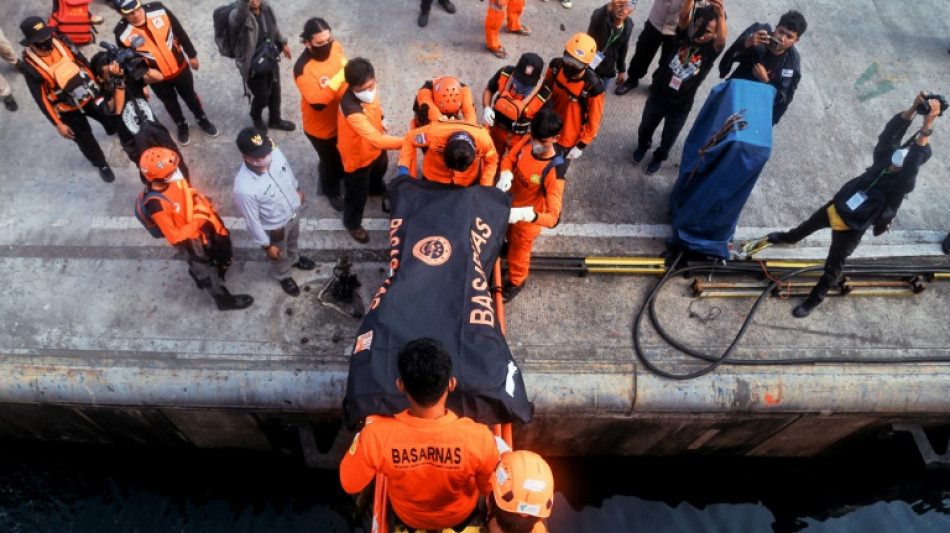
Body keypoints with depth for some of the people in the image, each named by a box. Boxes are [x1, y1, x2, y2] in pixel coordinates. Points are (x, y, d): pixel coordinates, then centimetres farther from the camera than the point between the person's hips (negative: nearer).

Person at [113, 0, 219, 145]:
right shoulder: (123, 34, -25)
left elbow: (181, 33, -6)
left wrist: (192, 55, 2)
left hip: (180, 67, 1)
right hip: (157, 79, -1)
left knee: (190, 96, 24)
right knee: (170, 103, 23)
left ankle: (202, 119, 50)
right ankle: (181, 125, 50)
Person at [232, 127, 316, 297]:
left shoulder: (275, 152, -28)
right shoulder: (244, 188, -43)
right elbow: (252, 221, -25)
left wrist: (297, 190, 16)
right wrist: (266, 245, -12)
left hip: (292, 213, 5)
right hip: (274, 229, -5)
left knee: (293, 241, 37)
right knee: (279, 257, 28)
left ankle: (294, 259, 70)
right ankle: (284, 277, 61)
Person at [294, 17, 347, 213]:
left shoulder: (335, 47, -13)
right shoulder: (303, 68, -33)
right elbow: (317, 103, -39)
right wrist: (339, 78, -45)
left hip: (341, 116, 6)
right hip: (320, 126, -6)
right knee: (330, 159, 18)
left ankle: (338, 171, 64)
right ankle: (332, 192, 47)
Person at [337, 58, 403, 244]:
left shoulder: (368, 87, -22)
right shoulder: (351, 108, -46)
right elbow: (376, 139, -49)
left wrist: (381, 123, 16)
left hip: (375, 146, 7)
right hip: (358, 155, -7)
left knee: (380, 169, 38)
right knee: (357, 194, 18)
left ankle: (376, 187, 73)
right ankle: (352, 224, 48)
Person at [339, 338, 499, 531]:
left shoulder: (376, 435, -38)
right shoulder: (478, 437, -39)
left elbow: (350, 484, -16)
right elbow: (491, 490, -17)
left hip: (408, 517, 1)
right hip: (461, 516, 0)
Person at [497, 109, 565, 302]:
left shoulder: (553, 172, -40)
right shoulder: (527, 142, -22)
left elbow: (553, 218, -43)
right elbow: (508, 159, -2)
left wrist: (525, 214, -60)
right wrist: (505, 176, -25)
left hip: (528, 218, -5)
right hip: (509, 205, 5)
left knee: (518, 252, 23)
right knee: (509, 238, 36)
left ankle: (515, 282, 54)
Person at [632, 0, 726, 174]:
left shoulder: (712, 49, -17)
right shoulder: (684, 36, -12)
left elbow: (721, 41, -41)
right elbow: (683, 16, -32)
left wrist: (721, 15, -60)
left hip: (680, 107, -1)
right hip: (658, 96, 1)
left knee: (668, 138, 22)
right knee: (645, 127, 27)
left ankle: (659, 157, 53)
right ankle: (643, 146, 60)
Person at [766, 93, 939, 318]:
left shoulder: (904, 182, -25)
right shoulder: (884, 158, -11)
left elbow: (916, 156, -43)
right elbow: (890, 133, -26)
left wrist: (927, 125, -53)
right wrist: (913, 109, -39)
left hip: (852, 227, -5)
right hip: (836, 207, 5)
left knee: (833, 267, 9)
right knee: (810, 225, 32)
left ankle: (815, 299, 31)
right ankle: (789, 238, 64)